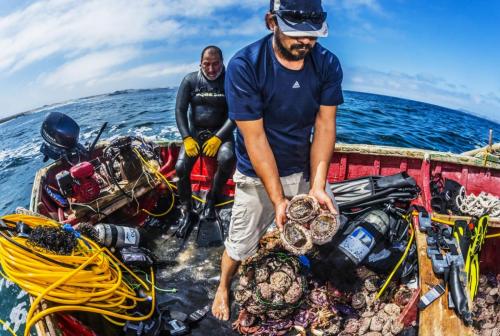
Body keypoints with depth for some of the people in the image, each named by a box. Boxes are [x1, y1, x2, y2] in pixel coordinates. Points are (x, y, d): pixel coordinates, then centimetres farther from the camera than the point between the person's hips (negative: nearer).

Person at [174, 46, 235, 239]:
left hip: (220, 132, -1)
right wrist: (187, 138, -15)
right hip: (195, 132, 2)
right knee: (181, 167, -22)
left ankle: (211, 202, -9)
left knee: (227, 159, -33)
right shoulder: (190, 80, 1)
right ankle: (186, 212, -1)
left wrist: (218, 138, -23)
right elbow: (180, 110, -1)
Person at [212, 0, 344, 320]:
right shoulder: (244, 66, -22)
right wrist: (278, 198, -22)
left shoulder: (327, 64, -9)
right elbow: (254, 138, -21)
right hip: (258, 175, -3)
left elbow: (325, 125, -9)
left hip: (305, 169, 4)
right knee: (240, 245, 9)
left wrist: (317, 184, -20)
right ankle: (223, 287, 41)